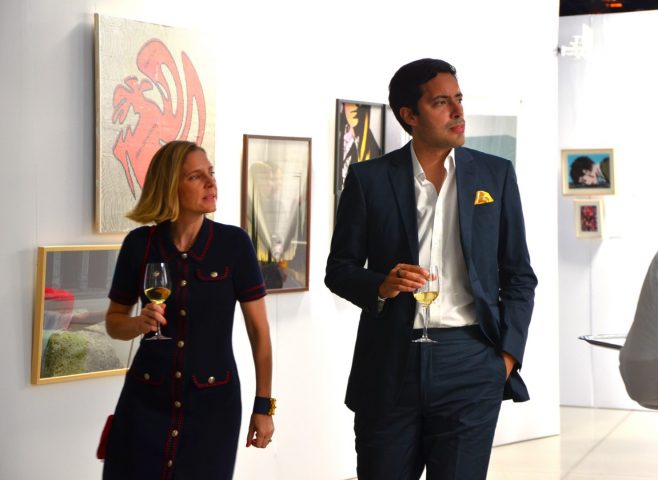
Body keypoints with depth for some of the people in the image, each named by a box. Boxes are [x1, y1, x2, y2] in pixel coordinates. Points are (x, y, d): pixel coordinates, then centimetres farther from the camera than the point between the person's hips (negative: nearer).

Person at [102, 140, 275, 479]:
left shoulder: (234, 242, -7)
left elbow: (258, 328, -2)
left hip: (213, 403, -1)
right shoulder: (139, 244, -3)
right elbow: (114, 321, 9)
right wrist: (140, 323, -14)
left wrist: (263, 405, -5)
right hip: (146, 400, 1)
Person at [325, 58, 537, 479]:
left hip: (470, 365, 0)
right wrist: (381, 285, -13)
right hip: (389, 363, 0)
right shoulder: (369, 178, 3)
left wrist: (508, 354, -1)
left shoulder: (495, 174, 6)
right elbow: (339, 268, 7)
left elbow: (519, 276, 9)